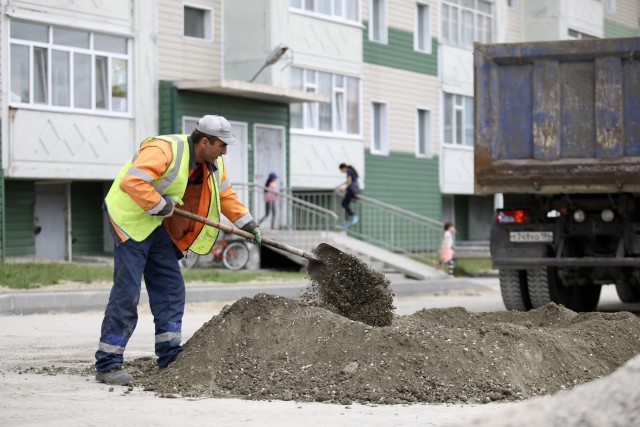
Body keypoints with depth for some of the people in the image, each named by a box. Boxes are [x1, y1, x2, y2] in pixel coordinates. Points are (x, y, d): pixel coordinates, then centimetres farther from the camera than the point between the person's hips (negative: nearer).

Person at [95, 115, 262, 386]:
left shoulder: (213, 164, 4)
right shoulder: (164, 150, -25)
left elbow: (226, 195, 20)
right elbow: (131, 182, -35)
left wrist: (247, 223, 12)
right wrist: (160, 205, -27)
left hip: (157, 226, 9)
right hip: (131, 219, -9)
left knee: (171, 289, 8)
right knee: (126, 293, -13)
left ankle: (170, 356, 16)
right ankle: (107, 364, -10)